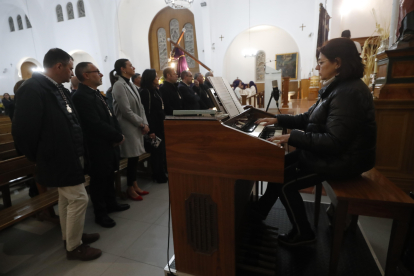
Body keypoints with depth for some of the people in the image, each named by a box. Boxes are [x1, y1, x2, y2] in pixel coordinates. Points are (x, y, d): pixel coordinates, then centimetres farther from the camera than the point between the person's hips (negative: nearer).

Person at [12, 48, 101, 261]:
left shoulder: (59, 89, 9)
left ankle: (70, 236, 39)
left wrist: (79, 153, 5)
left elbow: (68, 124, 9)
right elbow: (23, 131, -19)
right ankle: (73, 247, 18)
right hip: (60, 159, -9)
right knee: (79, 199, -2)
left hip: (69, 156, 9)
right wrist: (40, 158, -7)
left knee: (66, 199, 20)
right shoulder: (32, 89, -18)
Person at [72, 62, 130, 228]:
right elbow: (96, 124, -26)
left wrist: (117, 135, -5)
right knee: (98, 180, 7)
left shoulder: (96, 93, 11)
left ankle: (111, 204, 38)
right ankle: (100, 214, 24)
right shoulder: (81, 96, -19)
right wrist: (118, 137, -15)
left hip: (109, 145, 9)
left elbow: (110, 116, 11)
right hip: (98, 148, -9)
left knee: (109, 177, 20)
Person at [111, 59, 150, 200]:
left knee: (135, 157, 12)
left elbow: (140, 106, 12)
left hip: (137, 126, 8)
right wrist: (142, 124, -10)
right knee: (132, 158, -1)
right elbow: (126, 111, -16)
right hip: (128, 127, -8)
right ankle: (130, 188, 16)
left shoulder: (131, 84, 14)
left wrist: (145, 123, 1)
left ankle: (135, 185, 25)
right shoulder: (119, 85, -11)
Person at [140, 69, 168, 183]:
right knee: (157, 151, 0)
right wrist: (150, 130, -21)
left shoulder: (155, 91, 14)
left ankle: (162, 173, 27)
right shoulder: (146, 92, -14)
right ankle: (160, 176, 13)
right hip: (154, 126, -9)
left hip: (160, 125, 9)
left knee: (162, 150, 14)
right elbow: (147, 112, -19)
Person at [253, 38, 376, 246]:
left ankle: (302, 233, 14)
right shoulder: (336, 88, 9)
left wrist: (293, 137, -26)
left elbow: (334, 142, -30)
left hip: (342, 158, -10)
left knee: (284, 183, -9)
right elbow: (308, 118, 13)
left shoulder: (347, 93, -25)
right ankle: (259, 212, 24)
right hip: (327, 149, 10)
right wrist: (278, 119, 5)